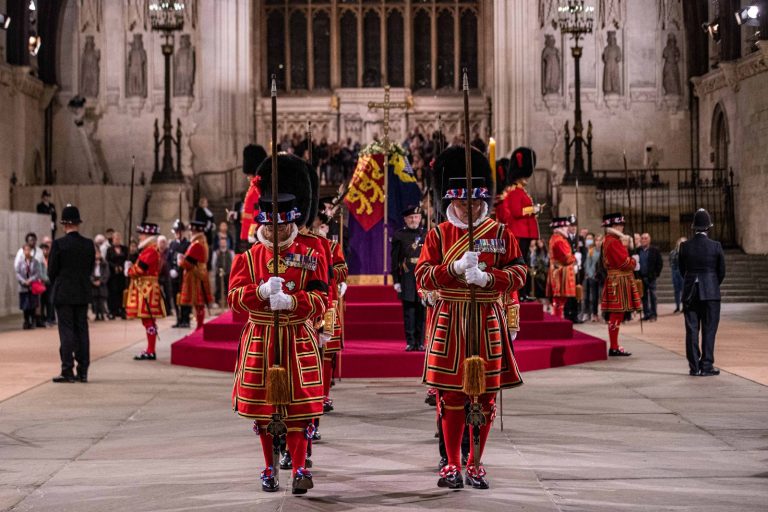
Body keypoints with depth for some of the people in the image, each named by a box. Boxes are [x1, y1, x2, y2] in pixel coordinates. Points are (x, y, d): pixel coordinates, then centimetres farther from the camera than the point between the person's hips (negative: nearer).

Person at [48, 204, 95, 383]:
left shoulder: (59, 244, -11)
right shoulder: (89, 244, 1)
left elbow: (51, 270, -5)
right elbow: (91, 268, 7)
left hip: (63, 294, -4)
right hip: (83, 294, 4)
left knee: (66, 331, -2)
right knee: (82, 330, 8)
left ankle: (67, 371, -3)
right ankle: (83, 371, 9)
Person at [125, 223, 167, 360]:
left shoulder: (150, 251, -15)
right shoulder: (149, 250, 18)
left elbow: (139, 269, -20)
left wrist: (129, 271, -2)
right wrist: (132, 268, 4)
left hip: (147, 290, -10)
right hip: (145, 289, 10)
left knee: (148, 320, -8)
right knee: (148, 320, 12)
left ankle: (150, 352, -7)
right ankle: (150, 350, 17)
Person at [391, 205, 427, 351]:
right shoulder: (399, 236, 4)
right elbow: (395, 260, 4)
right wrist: (396, 281, -1)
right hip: (406, 279, -1)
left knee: (422, 311, 3)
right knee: (409, 311, -1)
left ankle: (420, 343, 8)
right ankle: (410, 342, 4)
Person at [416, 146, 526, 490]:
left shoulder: (500, 234, 4)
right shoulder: (438, 235, 3)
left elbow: (518, 274, -1)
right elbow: (423, 277, -3)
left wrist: (487, 278, -19)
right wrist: (455, 269, -20)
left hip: (488, 321, 1)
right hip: (448, 321, -1)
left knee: (485, 395, 5)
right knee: (451, 394, 2)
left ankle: (476, 464, 17)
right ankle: (452, 464, 12)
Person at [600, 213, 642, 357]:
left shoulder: (609, 240, 17)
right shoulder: (613, 242, -16)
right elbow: (624, 262, -19)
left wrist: (631, 261, 5)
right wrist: (634, 263, -1)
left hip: (614, 281, 11)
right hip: (619, 282, -11)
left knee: (616, 314, 12)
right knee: (616, 313, -8)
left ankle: (614, 347, 16)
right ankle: (614, 348, -6)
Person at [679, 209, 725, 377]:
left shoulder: (685, 246, -3)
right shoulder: (715, 246, -8)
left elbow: (682, 270, 6)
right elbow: (722, 271, 1)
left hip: (690, 293, 2)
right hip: (711, 293, -2)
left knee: (692, 330, 6)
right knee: (709, 330, 3)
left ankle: (694, 367, 7)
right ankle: (706, 366, 1)